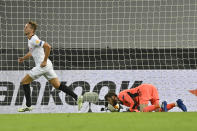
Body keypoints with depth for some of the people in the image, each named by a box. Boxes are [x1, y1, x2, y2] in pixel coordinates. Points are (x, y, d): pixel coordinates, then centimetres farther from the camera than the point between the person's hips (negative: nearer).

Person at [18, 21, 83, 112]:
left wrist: (45, 61, -22)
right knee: (57, 85, 7)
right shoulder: (30, 39, 16)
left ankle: (28, 106, 0)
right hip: (47, 66, 9)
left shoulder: (34, 40, -15)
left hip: (42, 66, -9)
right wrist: (23, 58, 17)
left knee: (24, 82, -2)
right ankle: (77, 98, 1)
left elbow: (47, 46, -27)